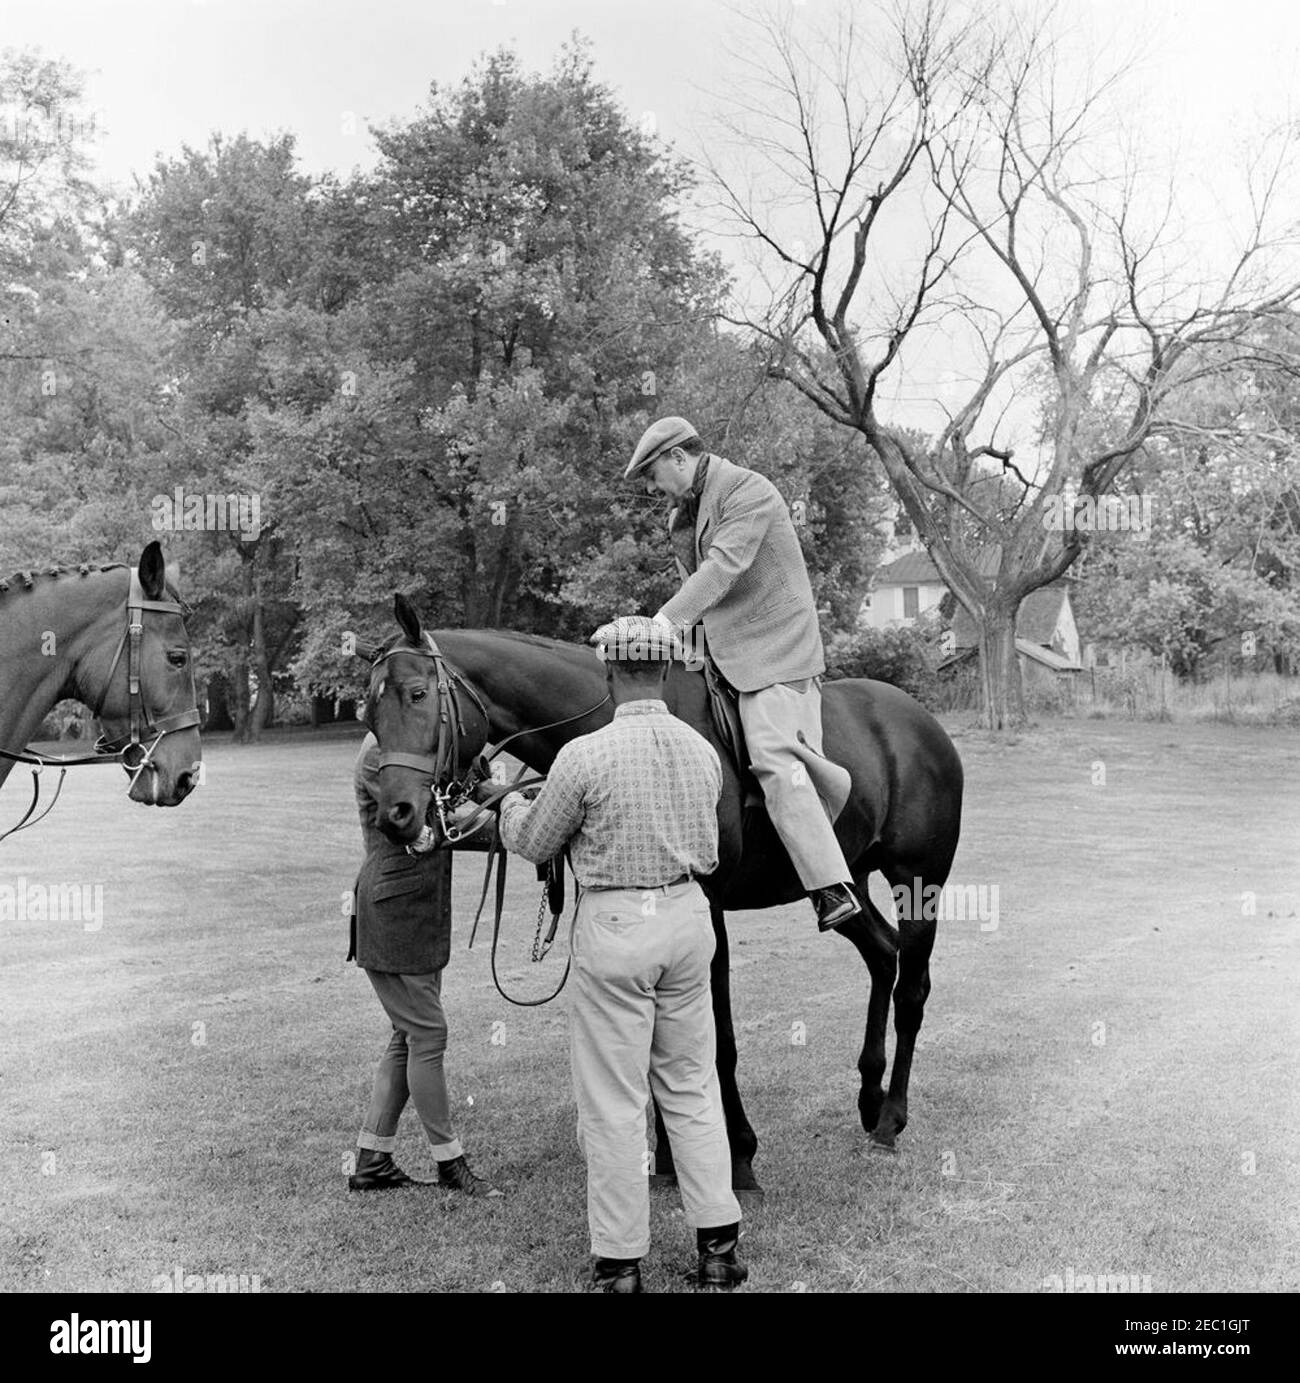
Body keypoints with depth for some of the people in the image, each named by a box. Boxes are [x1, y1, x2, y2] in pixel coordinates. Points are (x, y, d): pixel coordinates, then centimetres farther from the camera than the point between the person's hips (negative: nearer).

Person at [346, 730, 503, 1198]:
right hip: (392, 911, -10)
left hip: (422, 913, 10)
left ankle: (371, 1163, 22)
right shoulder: (379, 753, -14)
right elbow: (426, 828, -22)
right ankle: (450, 1163, 10)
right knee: (428, 1034, -2)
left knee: (408, 1037, 13)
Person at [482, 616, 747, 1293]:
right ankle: (718, 1244, 23)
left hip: (613, 924, -5)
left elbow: (533, 844, -3)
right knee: (691, 1089, 17)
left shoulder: (584, 755, -17)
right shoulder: (702, 750, 0)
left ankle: (619, 1262, 15)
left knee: (613, 1102, 6)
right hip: (688, 915, 5)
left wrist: (510, 799, 19)